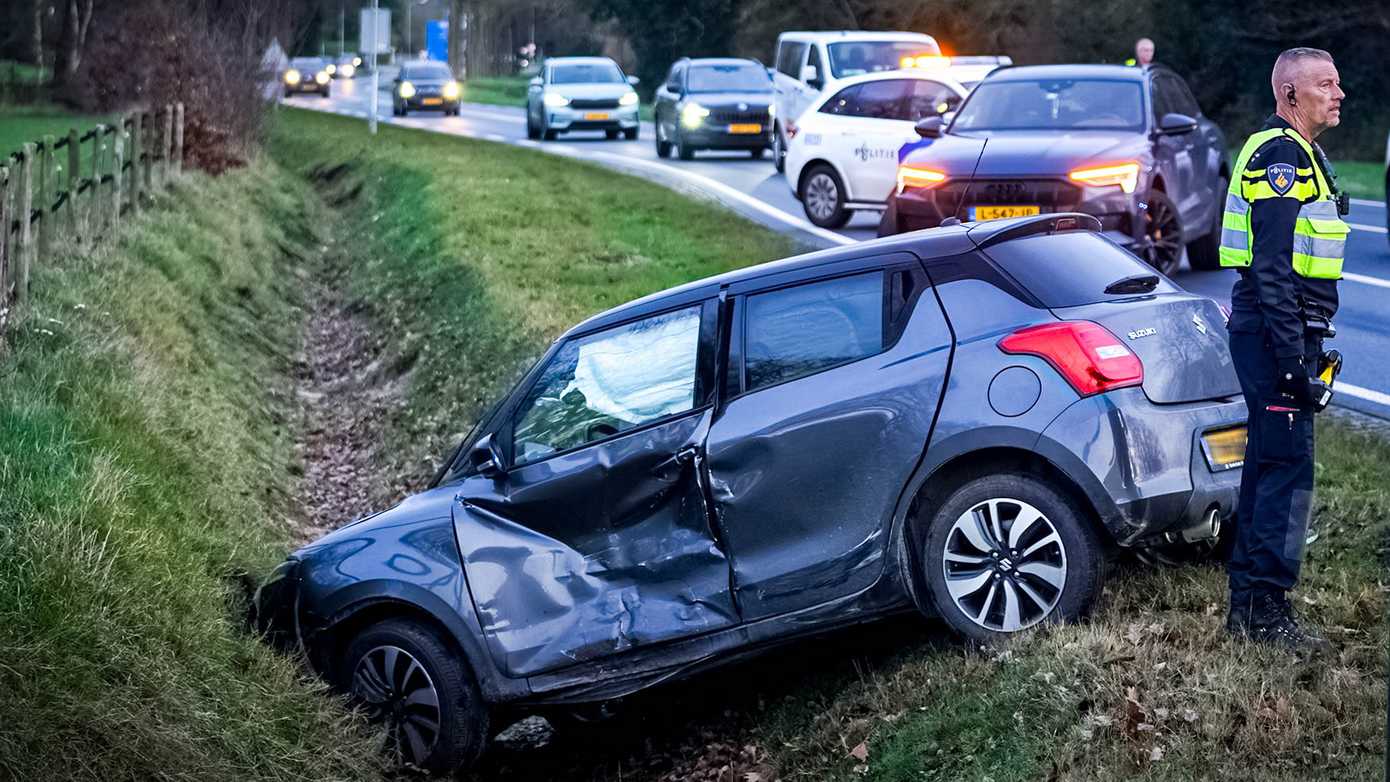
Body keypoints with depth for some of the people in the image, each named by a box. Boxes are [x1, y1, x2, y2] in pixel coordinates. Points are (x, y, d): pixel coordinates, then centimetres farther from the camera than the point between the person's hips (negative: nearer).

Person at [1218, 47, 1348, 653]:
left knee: (1268, 464, 13)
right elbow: (1272, 267, -22)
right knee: (1287, 468, -9)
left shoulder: (1301, 155, 19)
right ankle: (1267, 610, -6)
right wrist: (1293, 356, -24)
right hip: (1274, 331, -11)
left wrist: (1310, 344, 22)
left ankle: (1247, 601, 20)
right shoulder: (1280, 155, -15)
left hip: (1289, 332, 11)